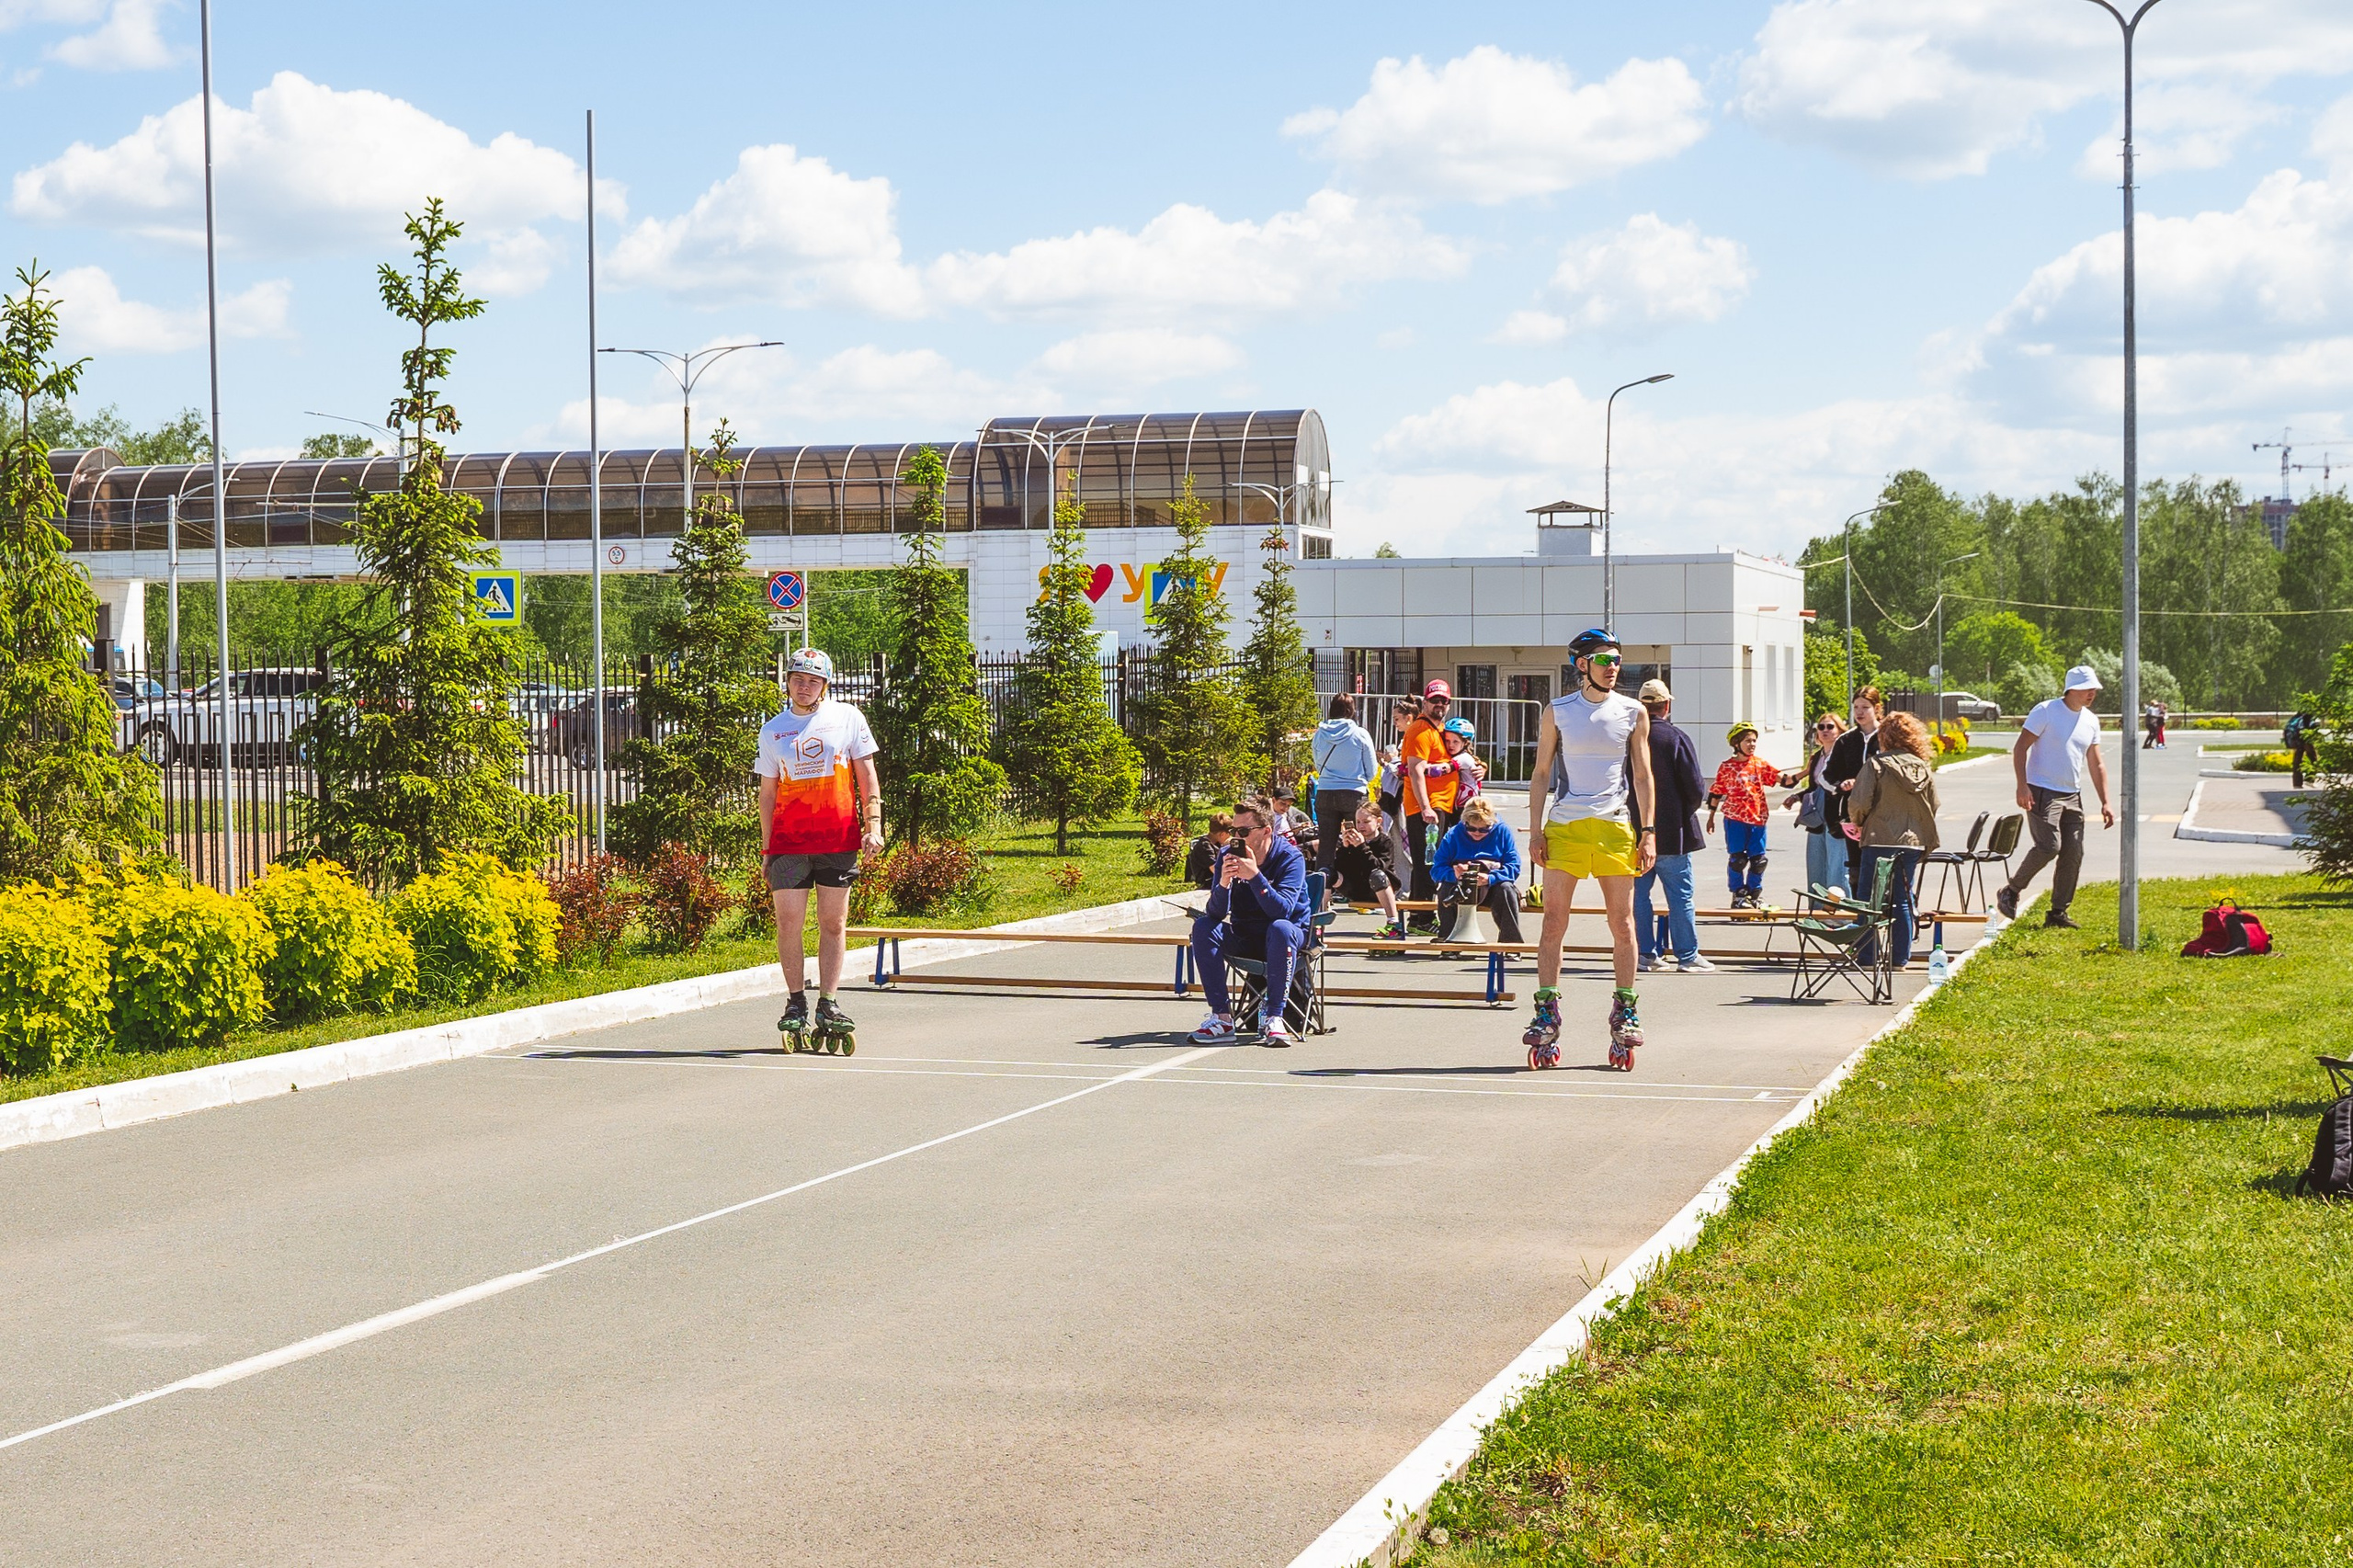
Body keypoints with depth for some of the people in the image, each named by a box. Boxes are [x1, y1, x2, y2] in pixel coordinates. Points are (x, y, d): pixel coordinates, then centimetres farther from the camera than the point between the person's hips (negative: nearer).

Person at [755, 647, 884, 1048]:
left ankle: (829, 1006, 9)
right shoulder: (772, 731, 9)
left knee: (833, 923, 2)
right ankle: (796, 1004, 7)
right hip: (789, 841, 1)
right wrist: (767, 847, 10)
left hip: (839, 838, 0)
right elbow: (767, 792, 13)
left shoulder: (848, 718, 5)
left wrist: (873, 825, -2)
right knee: (788, 923, -5)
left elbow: (866, 776, 8)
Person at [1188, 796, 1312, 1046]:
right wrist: (1224, 884, -34)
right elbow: (1216, 913, -14)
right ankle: (1222, 1017, -25)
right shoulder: (1228, 855, -7)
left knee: (1280, 928, -37)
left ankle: (1273, 1017, -32)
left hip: (1289, 936, -4)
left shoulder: (1290, 857, -17)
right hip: (1244, 936, 4)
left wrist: (1255, 876, -38)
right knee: (1203, 927, -22)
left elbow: (1282, 910, -29)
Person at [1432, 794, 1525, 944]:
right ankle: (1447, 938, -21)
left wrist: (1491, 878, -29)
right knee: (1446, 887, -31)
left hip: (1492, 889, 0)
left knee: (1507, 888, -33)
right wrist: (1453, 874, -32)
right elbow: (1436, 870, -9)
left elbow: (1513, 867, -11)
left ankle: (1511, 942, -24)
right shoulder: (1454, 834, -3)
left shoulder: (1502, 831, -4)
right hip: (1461, 890, 0)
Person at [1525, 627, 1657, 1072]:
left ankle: (1625, 1011, 10)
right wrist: (1535, 830, 0)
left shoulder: (1633, 713, 9)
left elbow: (1643, 776, 10)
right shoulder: (1557, 711, 7)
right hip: (1564, 826, 0)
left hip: (1615, 826, 1)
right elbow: (1541, 773, 8)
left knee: (1623, 923, 1)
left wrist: (1648, 831, 2)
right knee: (1553, 922, -4)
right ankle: (1547, 1013, 1)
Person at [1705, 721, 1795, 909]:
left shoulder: (1760, 764, 7)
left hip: (1757, 818, 3)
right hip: (1735, 819, -2)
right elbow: (1716, 793, 9)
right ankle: (1738, 895, 8)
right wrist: (1711, 817, 11)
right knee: (1737, 858, -2)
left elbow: (1781, 778, -1)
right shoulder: (1727, 767, 1)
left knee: (1758, 859, 3)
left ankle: (1753, 895, 15)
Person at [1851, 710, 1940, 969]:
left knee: (1868, 898, 5)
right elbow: (1933, 807, 10)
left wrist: (1859, 822, 9)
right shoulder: (1924, 769, 5)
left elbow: (1859, 804, -12)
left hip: (1879, 841, -4)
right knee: (1903, 900, 11)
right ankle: (1901, 956, 11)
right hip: (1912, 842, 4)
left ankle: (1867, 955, 3)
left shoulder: (1876, 765, -10)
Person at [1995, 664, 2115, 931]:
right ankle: (2010, 892, 1)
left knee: (2074, 854, 1)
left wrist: (2105, 803, 10)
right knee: (2049, 846, -18)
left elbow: (2096, 765, 17)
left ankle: (2058, 913, 10)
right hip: (2042, 793, -7)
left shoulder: (2091, 721, 12)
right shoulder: (2045, 711, -7)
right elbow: (2020, 748, -8)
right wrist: (2022, 786, -19)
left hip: (2072, 797, 7)